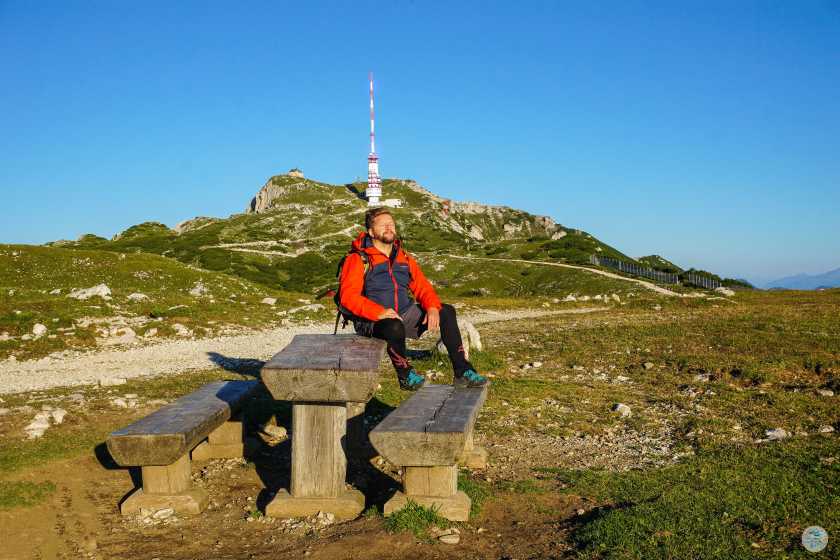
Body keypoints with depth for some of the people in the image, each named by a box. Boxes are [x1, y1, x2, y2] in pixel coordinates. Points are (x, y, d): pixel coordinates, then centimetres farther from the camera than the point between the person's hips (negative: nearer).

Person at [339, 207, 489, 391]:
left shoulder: (404, 258, 16)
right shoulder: (358, 260, -6)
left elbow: (422, 287, 13)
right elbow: (348, 296, -17)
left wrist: (432, 307, -10)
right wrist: (379, 312, -30)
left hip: (404, 314, 7)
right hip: (371, 321, -7)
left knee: (446, 311, -6)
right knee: (395, 326, -39)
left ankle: (462, 372, -4)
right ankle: (405, 376, -11)